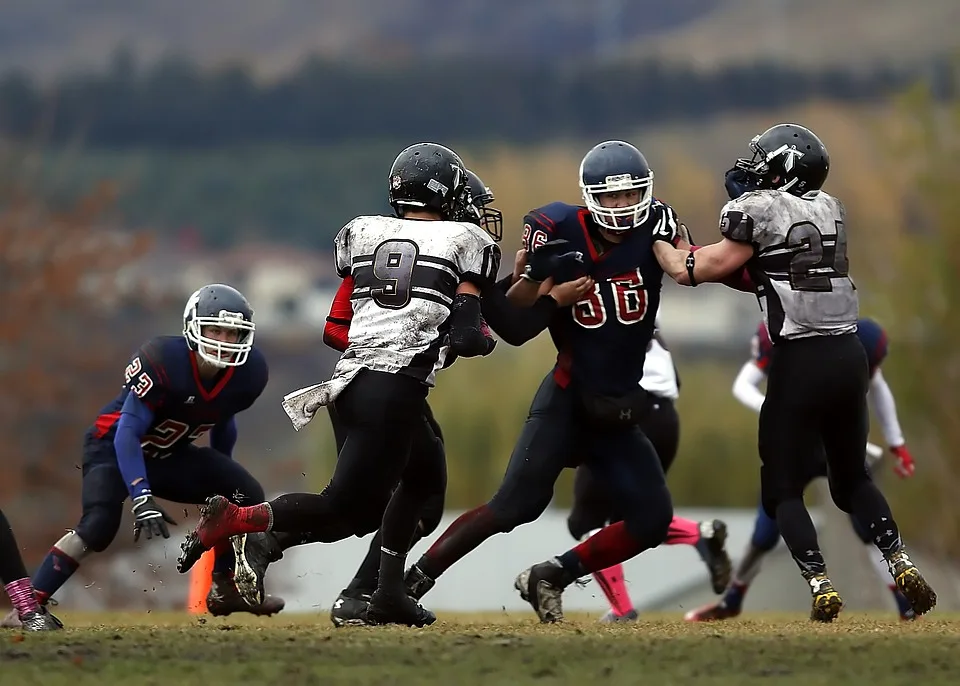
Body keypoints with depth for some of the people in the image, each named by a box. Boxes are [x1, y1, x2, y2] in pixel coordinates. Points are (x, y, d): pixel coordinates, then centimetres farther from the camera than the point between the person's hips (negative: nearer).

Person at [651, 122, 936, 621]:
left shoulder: (757, 210, -7)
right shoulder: (830, 210, 13)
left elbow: (692, 271, -1)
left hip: (799, 362, -6)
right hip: (849, 355, 6)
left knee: (783, 488, 5)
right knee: (852, 478, 21)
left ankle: (820, 585, -10)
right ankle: (901, 565, 4)